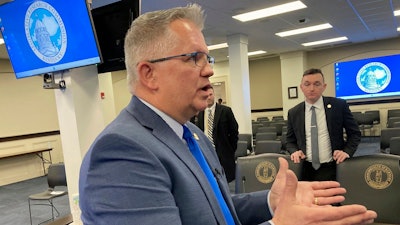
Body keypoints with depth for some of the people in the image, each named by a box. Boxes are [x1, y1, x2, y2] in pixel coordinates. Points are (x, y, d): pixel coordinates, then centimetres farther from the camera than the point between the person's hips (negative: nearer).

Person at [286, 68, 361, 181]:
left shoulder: (339, 105, -3)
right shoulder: (293, 113, 2)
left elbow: (355, 133, 6)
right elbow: (290, 141, 12)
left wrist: (347, 151, -10)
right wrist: (294, 151, -9)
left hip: (333, 168, -1)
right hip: (306, 169, 2)